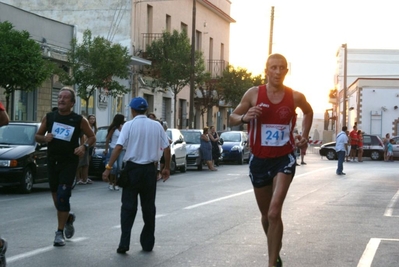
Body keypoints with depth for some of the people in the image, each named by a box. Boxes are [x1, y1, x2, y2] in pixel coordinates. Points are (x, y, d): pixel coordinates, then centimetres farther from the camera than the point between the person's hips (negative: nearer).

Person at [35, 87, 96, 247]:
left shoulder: (79, 120, -3)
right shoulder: (49, 117, 3)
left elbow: (92, 137, 7)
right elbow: (37, 136, 11)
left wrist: (84, 146, -13)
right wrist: (44, 138, -12)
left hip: (69, 163, -3)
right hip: (52, 161, 4)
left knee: (62, 197, -11)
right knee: (56, 196, 11)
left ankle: (60, 232, -3)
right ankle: (68, 218, 40)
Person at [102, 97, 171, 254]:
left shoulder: (129, 125, -6)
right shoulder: (156, 126, 4)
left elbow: (119, 147, -15)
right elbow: (166, 148, 3)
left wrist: (108, 167, -16)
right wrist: (167, 168, 15)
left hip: (133, 168, -2)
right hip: (150, 169, 2)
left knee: (128, 206, 2)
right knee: (148, 206, 12)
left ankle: (124, 243, -8)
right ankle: (148, 243, 16)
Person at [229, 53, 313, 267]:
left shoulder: (295, 97, -5)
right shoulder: (253, 94, -6)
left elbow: (308, 112, 18)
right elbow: (232, 118, 2)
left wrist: (304, 136, 7)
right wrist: (244, 117, -20)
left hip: (284, 159, -2)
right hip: (259, 160, 2)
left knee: (274, 213, -20)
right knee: (266, 215, 15)